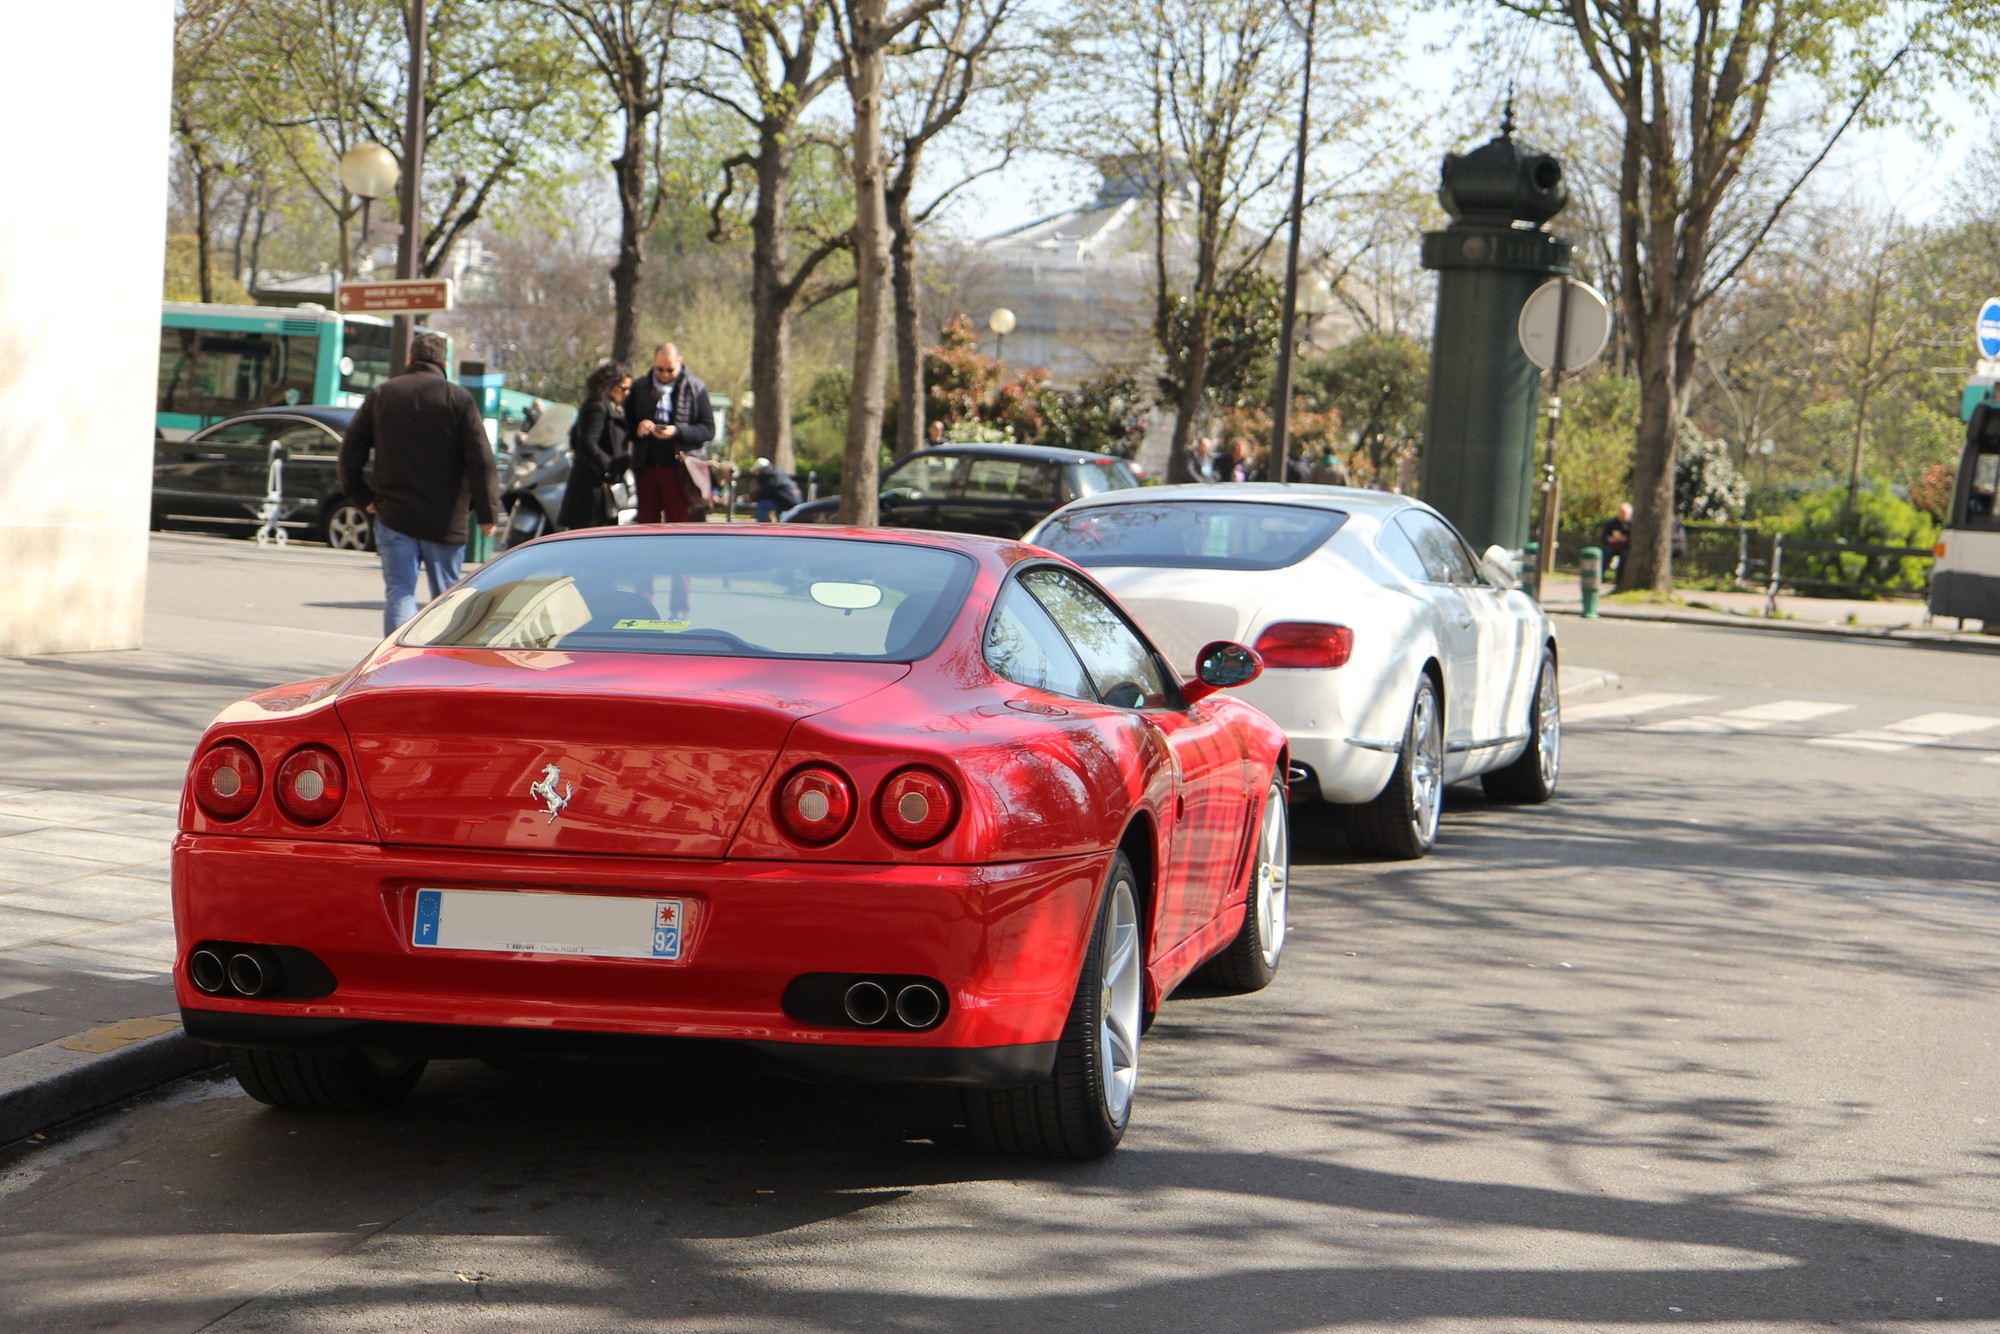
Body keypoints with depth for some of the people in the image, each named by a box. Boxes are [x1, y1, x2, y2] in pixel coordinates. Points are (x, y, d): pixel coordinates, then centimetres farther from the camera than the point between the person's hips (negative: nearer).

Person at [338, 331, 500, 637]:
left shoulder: (380, 395, 4)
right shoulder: (459, 399, -3)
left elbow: (350, 451, 5)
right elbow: (481, 461, -8)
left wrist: (362, 496, 14)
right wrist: (488, 513, -5)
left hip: (394, 516, 1)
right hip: (445, 520, -1)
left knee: (399, 592, 0)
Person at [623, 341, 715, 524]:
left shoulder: (696, 389, 2)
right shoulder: (640, 388, 10)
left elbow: (708, 429, -1)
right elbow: (625, 424, 15)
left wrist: (677, 432, -17)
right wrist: (636, 430, -9)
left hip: (678, 469, -3)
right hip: (646, 467, 3)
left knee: (678, 522, -4)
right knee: (647, 522, 6)